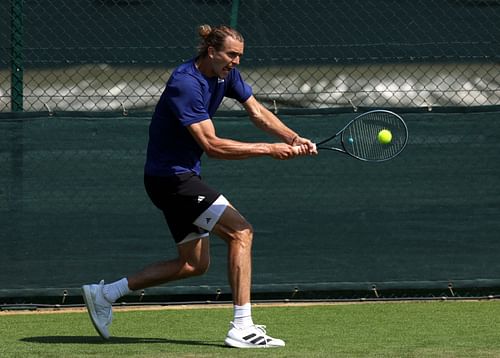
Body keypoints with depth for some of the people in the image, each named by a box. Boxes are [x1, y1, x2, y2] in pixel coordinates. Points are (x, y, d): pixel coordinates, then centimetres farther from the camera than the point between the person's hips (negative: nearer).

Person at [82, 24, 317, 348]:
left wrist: (294, 139, -7)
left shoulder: (225, 74, 4)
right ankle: (242, 327, -18)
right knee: (241, 232, -16)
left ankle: (104, 294, 20)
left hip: (183, 176, 10)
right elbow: (211, 145, -28)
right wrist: (268, 149, -27)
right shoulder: (186, 85, -24)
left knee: (195, 264, 15)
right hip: (170, 177, -10)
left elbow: (257, 112, 9)